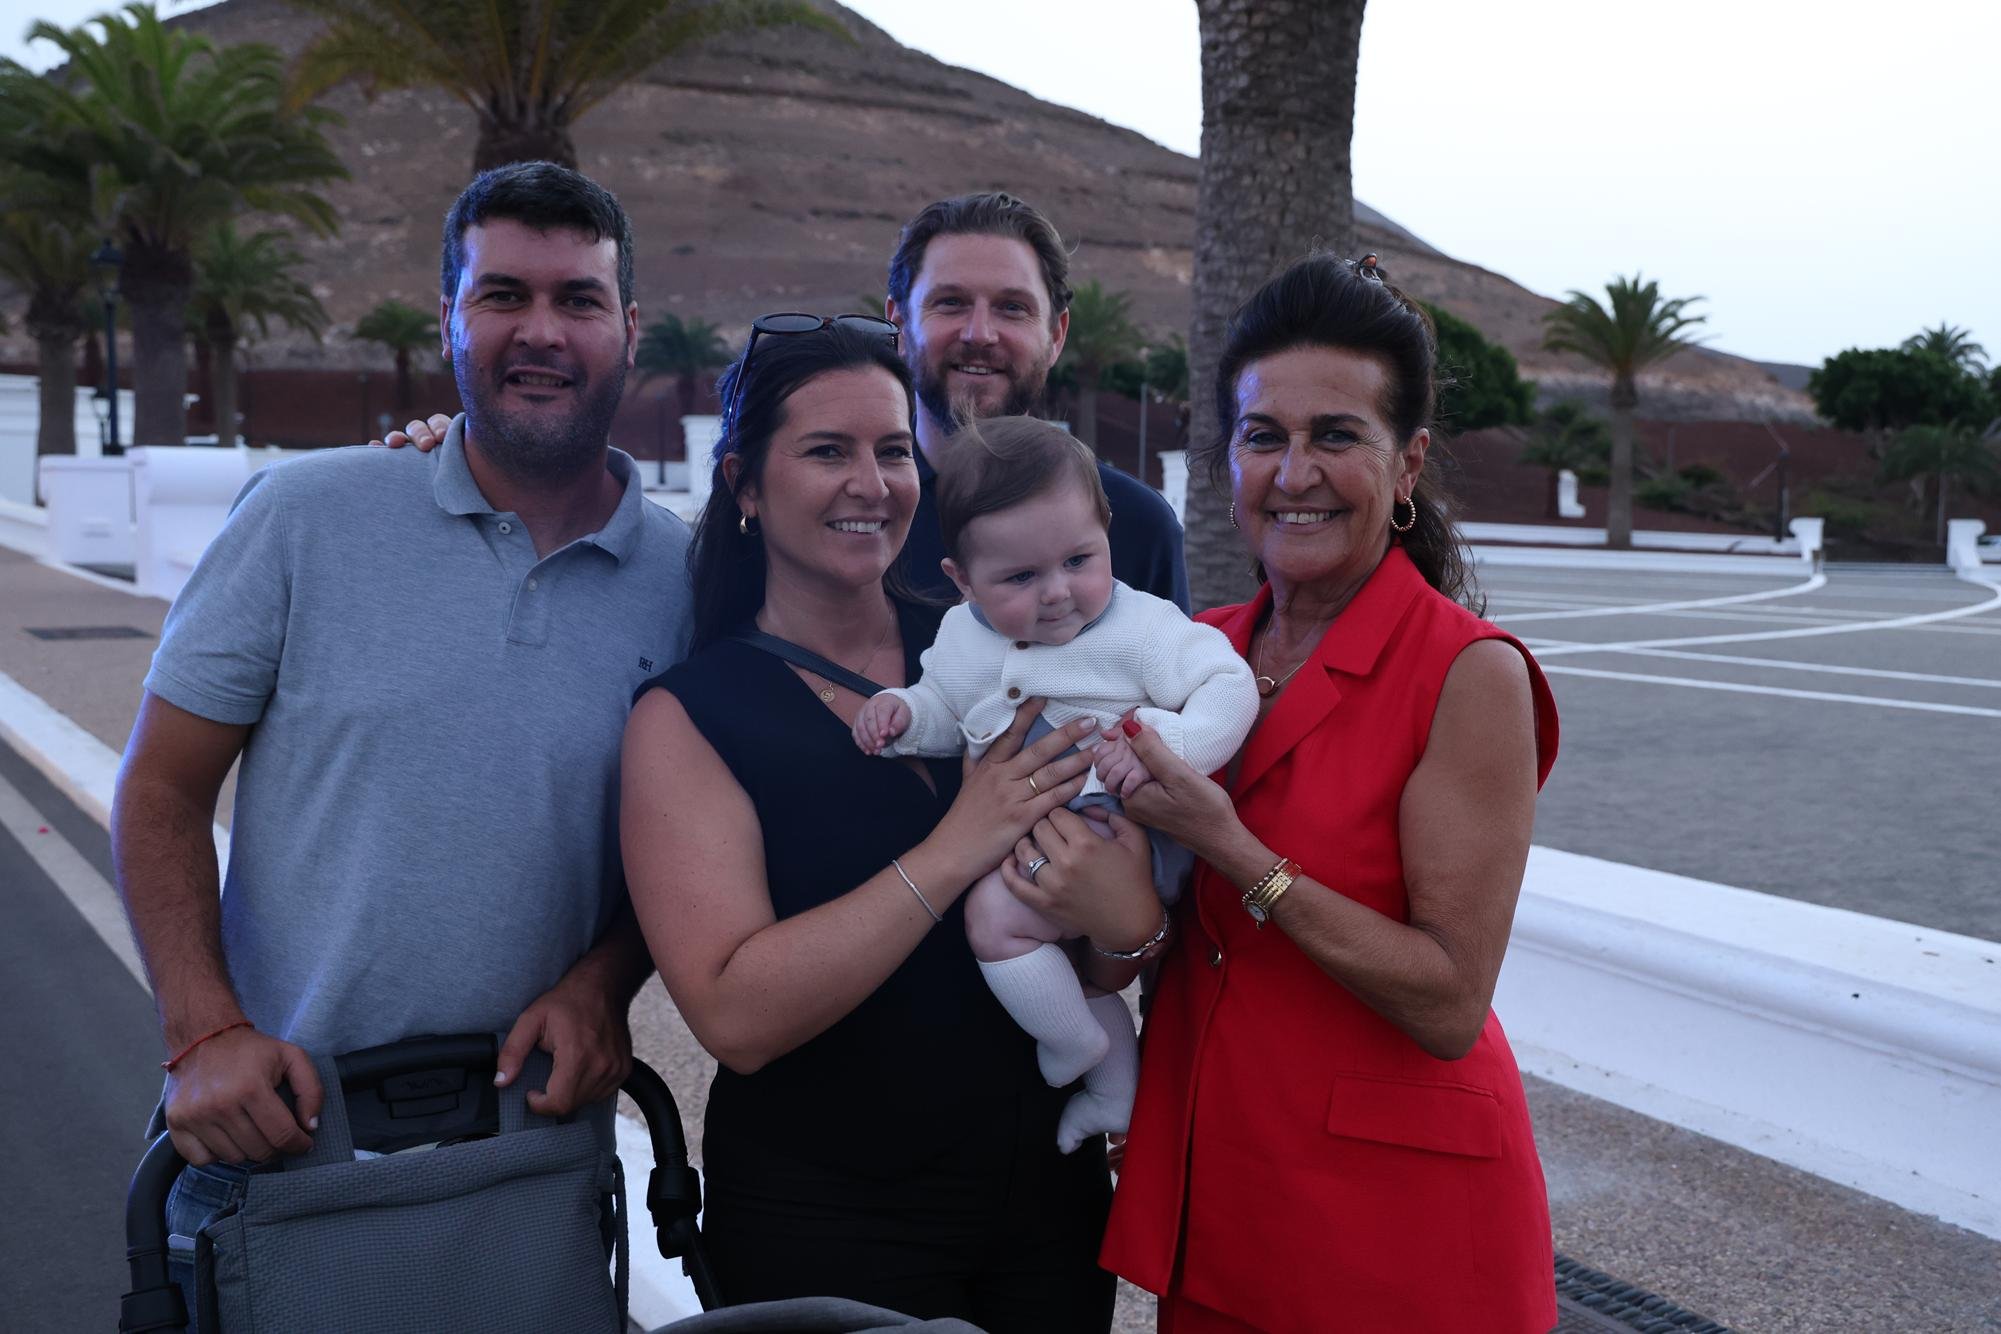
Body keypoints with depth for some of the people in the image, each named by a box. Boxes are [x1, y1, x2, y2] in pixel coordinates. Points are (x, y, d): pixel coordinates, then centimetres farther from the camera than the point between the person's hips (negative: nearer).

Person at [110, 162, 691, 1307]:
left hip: (535, 1147, 2)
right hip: (275, 1132, -1)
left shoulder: (691, 576, -2)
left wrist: (603, 980, -10)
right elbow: (162, 793, -2)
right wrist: (205, 1031, -12)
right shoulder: (308, 516, -5)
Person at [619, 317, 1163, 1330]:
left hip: (1047, 1191, 4)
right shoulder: (687, 716, -11)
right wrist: (952, 853, -25)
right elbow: (735, 1015, -22)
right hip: (822, 1226, -4)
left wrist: (1122, 923, -19)